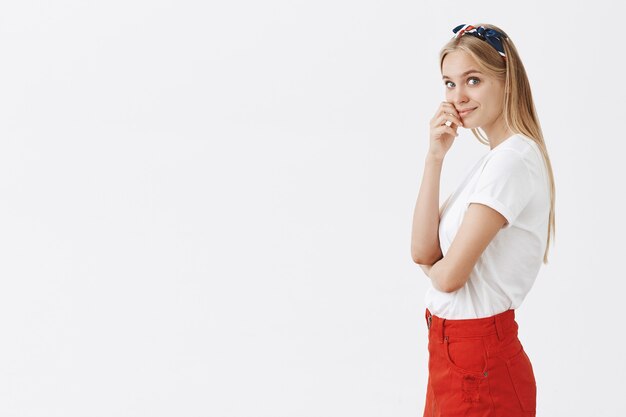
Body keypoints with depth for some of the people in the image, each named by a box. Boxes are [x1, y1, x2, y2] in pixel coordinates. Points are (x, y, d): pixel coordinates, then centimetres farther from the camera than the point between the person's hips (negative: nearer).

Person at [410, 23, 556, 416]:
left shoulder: (514, 159, -19)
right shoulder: (491, 160, 10)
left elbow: (450, 274, -21)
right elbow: (422, 250, 0)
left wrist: (432, 265, 2)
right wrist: (435, 156, -6)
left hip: (478, 358, -9)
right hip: (450, 350, 9)